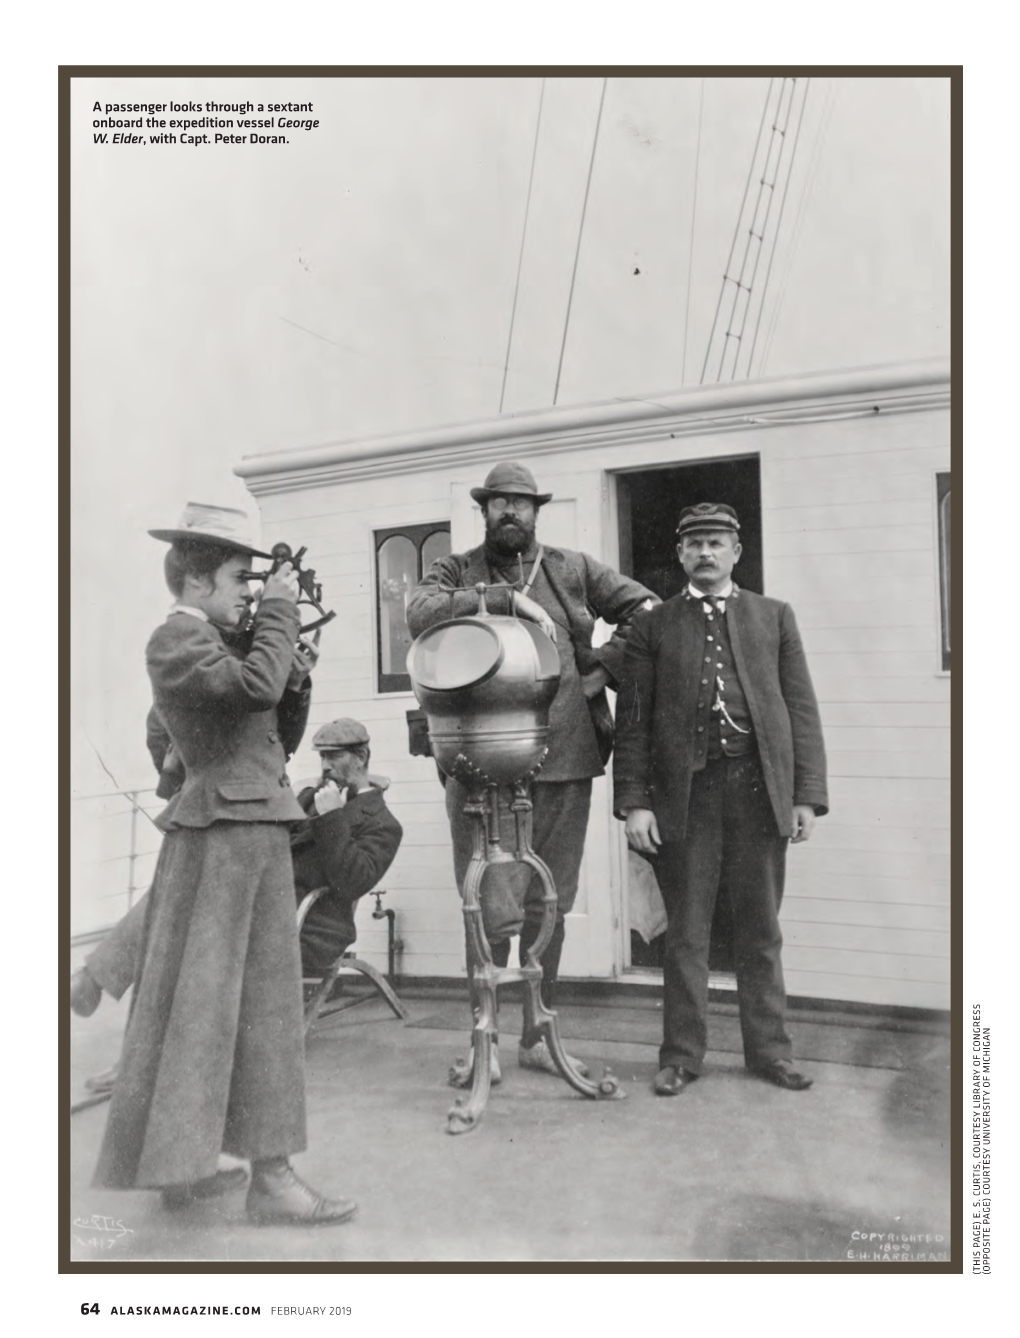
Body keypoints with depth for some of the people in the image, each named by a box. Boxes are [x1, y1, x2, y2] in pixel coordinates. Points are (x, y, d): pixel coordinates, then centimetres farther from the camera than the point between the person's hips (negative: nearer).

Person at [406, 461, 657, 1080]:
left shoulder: (573, 569, 12)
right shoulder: (457, 570, 9)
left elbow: (646, 608, 12)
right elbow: (420, 614, -11)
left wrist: (603, 670, 3)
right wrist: (503, 599, -19)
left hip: (563, 760, 2)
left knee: (549, 905, 9)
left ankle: (537, 1036, 24)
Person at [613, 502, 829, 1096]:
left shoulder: (774, 616, 12)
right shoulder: (653, 626, 8)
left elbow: (801, 709, 8)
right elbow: (633, 720, 3)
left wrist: (808, 794, 0)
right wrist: (634, 802, -4)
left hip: (760, 790, 1)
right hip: (686, 794, -1)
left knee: (762, 930, 11)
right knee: (687, 932, 7)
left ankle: (769, 1049, 25)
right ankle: (682, 1054, 20)